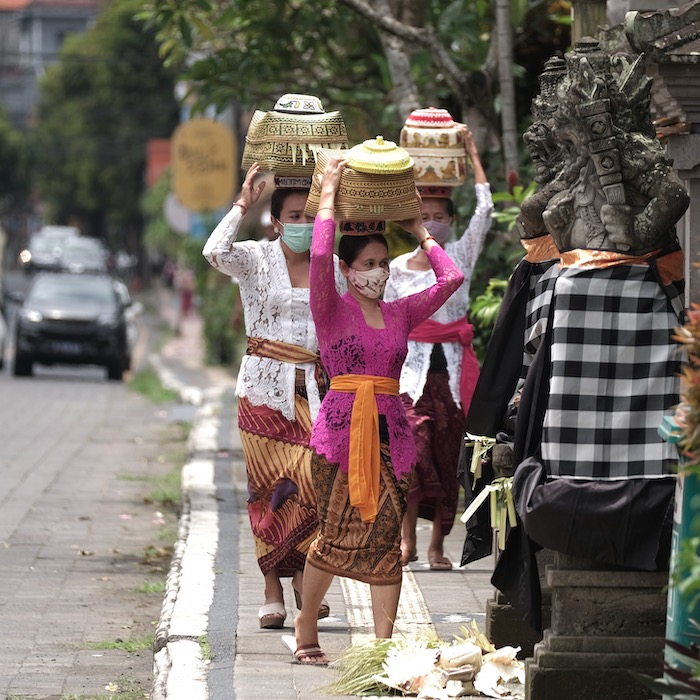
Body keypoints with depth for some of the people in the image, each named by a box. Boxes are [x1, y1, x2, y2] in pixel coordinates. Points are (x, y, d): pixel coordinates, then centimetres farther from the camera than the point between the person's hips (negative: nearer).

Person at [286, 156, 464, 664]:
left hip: (390, 429, 4)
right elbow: (319, 255, -15)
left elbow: (452, 279, 6)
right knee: (339, 535, -3)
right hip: (340, 427, -4)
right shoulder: (332, 310, 1)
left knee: (385, 537, -2)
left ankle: (384, 646, -2)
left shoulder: (401, 314, 13)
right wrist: (329, 194, -8)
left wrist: (419, 232, 14)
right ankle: (306, 629, 18)